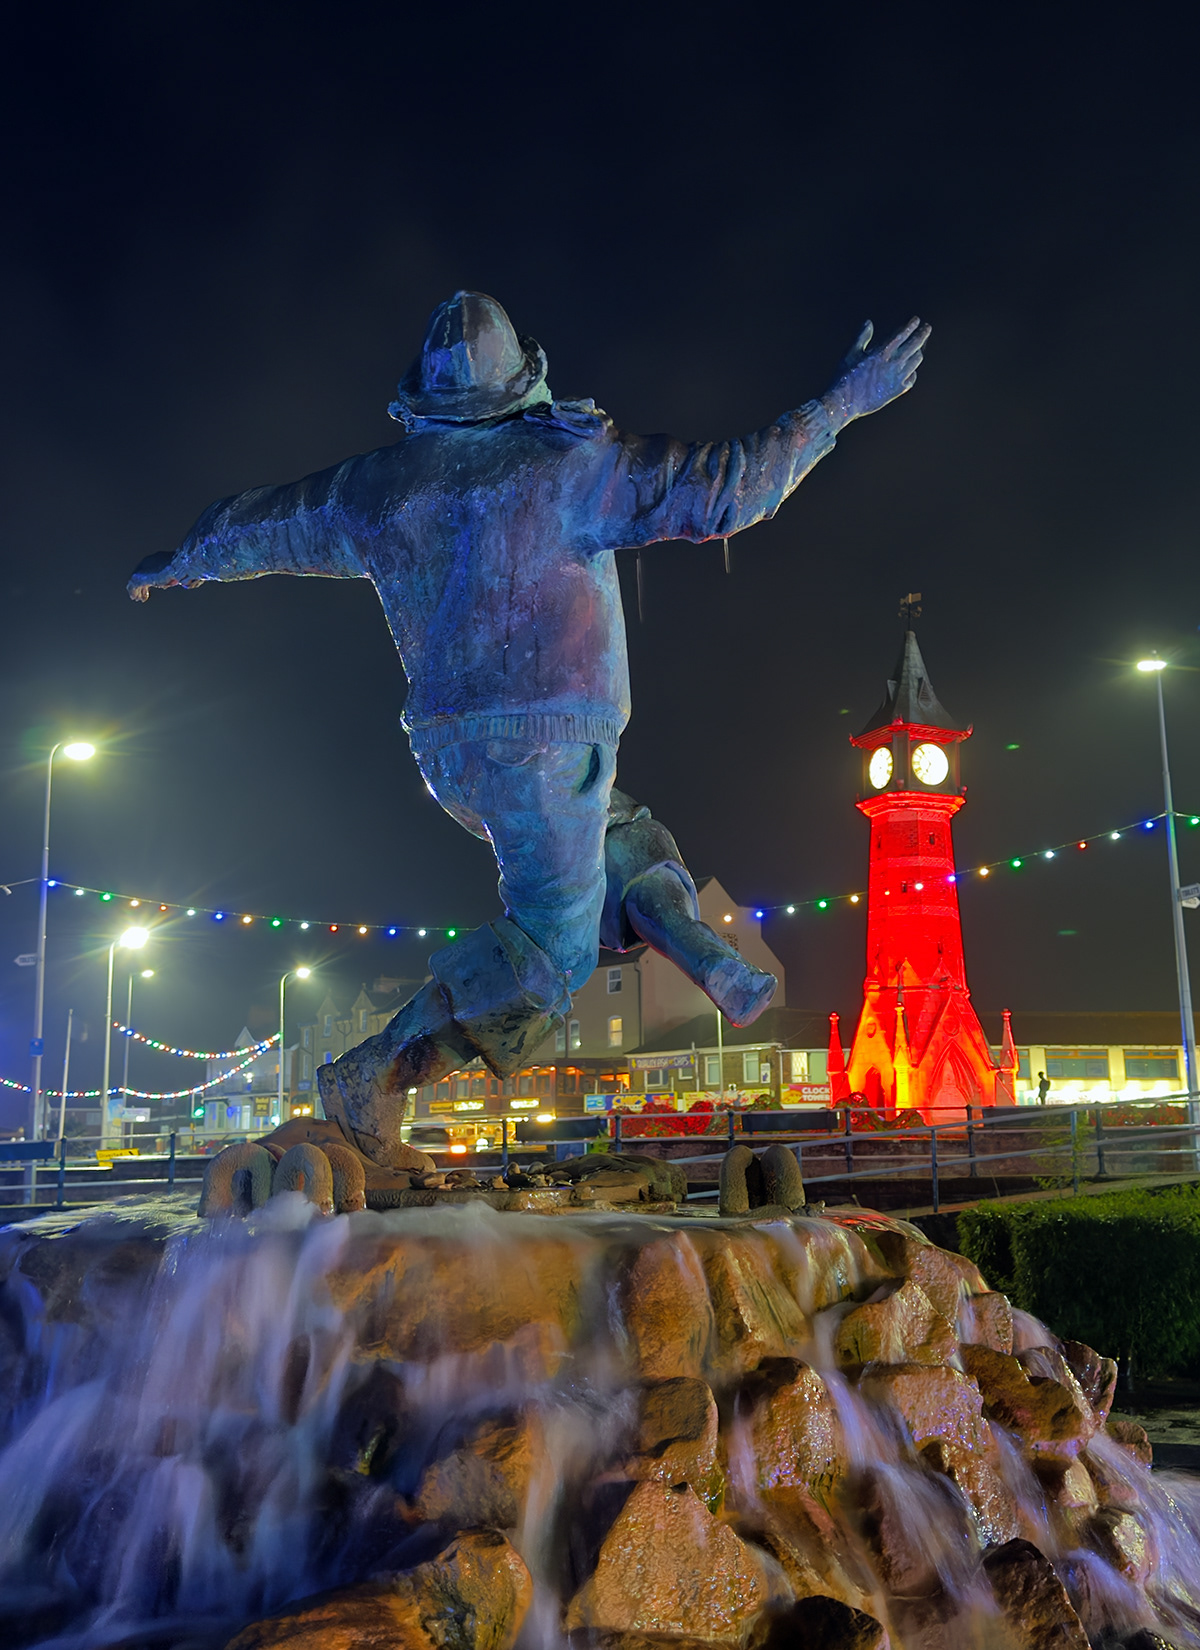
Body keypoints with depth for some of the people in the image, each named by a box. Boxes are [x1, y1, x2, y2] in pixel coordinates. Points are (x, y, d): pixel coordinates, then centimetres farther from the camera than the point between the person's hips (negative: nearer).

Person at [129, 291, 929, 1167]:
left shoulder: (375, 486, 9)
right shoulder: (568, 462, -7)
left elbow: (255, 523, 24)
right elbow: (723, 488, -12)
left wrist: (176, 564, 44)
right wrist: (840, 404, -3)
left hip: (448, 749, 7)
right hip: (547, 738, -7)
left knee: (621, 847, 25)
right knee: (552, 937, -2)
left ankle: (720, 969, 12)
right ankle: (378, 1074, -10)